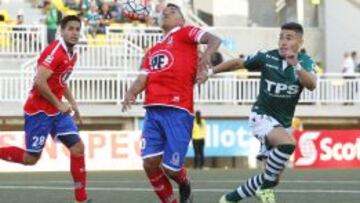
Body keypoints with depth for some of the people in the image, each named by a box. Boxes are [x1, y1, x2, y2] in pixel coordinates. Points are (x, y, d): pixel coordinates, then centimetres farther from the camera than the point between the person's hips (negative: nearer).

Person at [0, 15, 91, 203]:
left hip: (57, 111, 8)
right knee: (31, 158, -2)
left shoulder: (72, 55, 9)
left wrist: (72, 103, 15)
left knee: (77, 147, -1)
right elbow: (39, 82, -26)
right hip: (39, 111, -8)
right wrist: (59, 104, -19)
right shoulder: (54, 52, -20)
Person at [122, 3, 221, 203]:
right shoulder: (152, 51, 25)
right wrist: (131, 93, -9)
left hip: (178, 111, -5)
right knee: (150, 163, -9)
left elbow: (214, 39, -7)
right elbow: (143, 78, 14)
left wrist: (207, 54, -30)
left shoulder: (184, 33, 9)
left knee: (171, 168, -5)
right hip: (153, 111, 5)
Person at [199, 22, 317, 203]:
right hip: (262, 116, -4)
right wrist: (211, 72, 2)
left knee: (271, 179, 5)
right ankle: (266, 186, -16)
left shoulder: (305, 62, -9)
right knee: (287, 143, -34)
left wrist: (296, 66, -44)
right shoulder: (267, 57, -11)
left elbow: (311, 85, -28)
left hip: (284, 123, 4)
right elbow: (238, 63, 4)